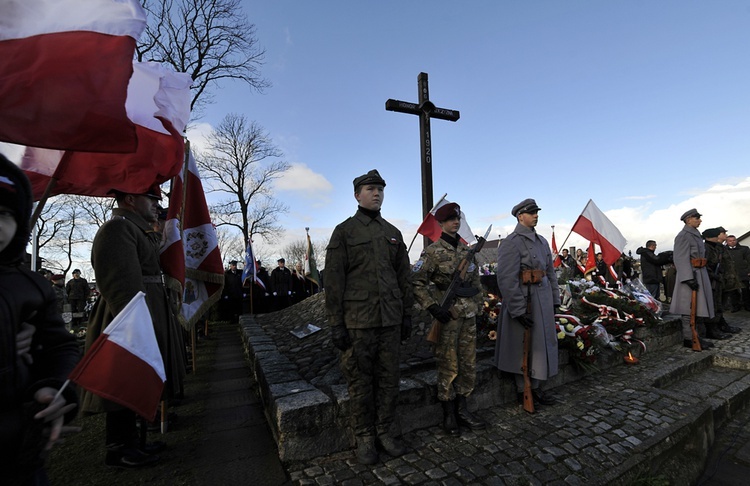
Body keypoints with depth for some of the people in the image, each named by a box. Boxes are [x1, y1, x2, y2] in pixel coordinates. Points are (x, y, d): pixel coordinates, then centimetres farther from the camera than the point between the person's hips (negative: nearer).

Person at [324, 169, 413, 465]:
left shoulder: (393, 232, 11)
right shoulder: (344, 231, -3)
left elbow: (403, 277, 13)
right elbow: (333, 281, -7)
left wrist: (407, 315, 10)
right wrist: (336, 324, -9)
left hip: (390, 320, 4)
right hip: (358, 321, -4)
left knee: (388, 379, 13)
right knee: (360, 382, 9)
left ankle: (387, 432, 31)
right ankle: (364, 438, 27)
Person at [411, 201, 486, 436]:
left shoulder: (466, 250, 10)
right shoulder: (433, 251, -9)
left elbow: (476, 281, 17)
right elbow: (417, 282, -12)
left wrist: (479, 306, 14)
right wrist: (433, 307, -18)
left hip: (469, 315, 6)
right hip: (447, 316, -6)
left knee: (468, 363, 13)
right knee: (448, 365, 5)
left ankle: (462, 410, 30)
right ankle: (448, 414, 22)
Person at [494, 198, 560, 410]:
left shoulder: (541, 241, 12)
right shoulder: (511, 242, -15)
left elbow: (550, 272, 18)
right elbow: (507, 279, -21)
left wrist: (554, 300, 14)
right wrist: (518, 311, -21)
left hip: (543, 301, 9)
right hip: (525, 301, -8)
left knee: (541, 344, 17)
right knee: (524, 348, 5)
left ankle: (536, 387, 34)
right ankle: (523, 391, 22)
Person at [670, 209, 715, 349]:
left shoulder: (696, 234, 18)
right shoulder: (683, 235, -11)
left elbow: (700, 256, 22)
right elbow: (681, 259, -18)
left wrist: (701, 276, 18)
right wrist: (689, 278, -24)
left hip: (700, 274, 10)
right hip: (690, 274, -10)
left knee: (697, 308, 13)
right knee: (689, 309, -5)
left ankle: (694, 336, 20)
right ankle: (688, 339, 0)